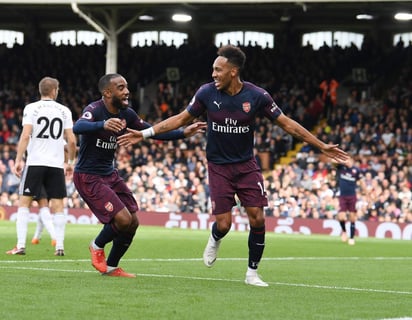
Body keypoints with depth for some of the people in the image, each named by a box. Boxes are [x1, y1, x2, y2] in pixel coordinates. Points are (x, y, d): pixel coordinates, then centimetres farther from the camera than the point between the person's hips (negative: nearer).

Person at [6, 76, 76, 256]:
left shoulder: (31, 108, 0)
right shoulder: (64, 111, 7)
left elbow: (25, 135, -10)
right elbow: (71, 141, 4)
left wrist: (19, 160, -9)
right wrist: (71, 162, 17)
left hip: (34, 162, -2)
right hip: (56, 164, 2)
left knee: (24, 202, 3)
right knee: (57, 205, 6)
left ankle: (20, 245, -4)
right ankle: (59, 246, 1)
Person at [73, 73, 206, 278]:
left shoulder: (126, 114, 2)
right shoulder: (95, 110, -21)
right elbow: (78, 127, -43)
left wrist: (184, 133, 0)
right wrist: (103, 125, -63)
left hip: (109, 174, 8)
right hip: (88, 177, -8)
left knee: (133, 222, 7)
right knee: (123, 219, -19)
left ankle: (111, 267, 24)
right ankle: (97, 246, 11)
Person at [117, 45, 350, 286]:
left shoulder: (257, 96, -13)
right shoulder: (207, 92, -11)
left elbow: (286, 123, -5)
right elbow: (181, 119, 2)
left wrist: (322, 146, -6)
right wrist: (145, 133, -1)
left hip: (246, 165, 0)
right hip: (218, 166, 0)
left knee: (257, 218, -9)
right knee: (224, 224, -8)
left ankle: (252, 273, 9)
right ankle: (215, 240, 31)